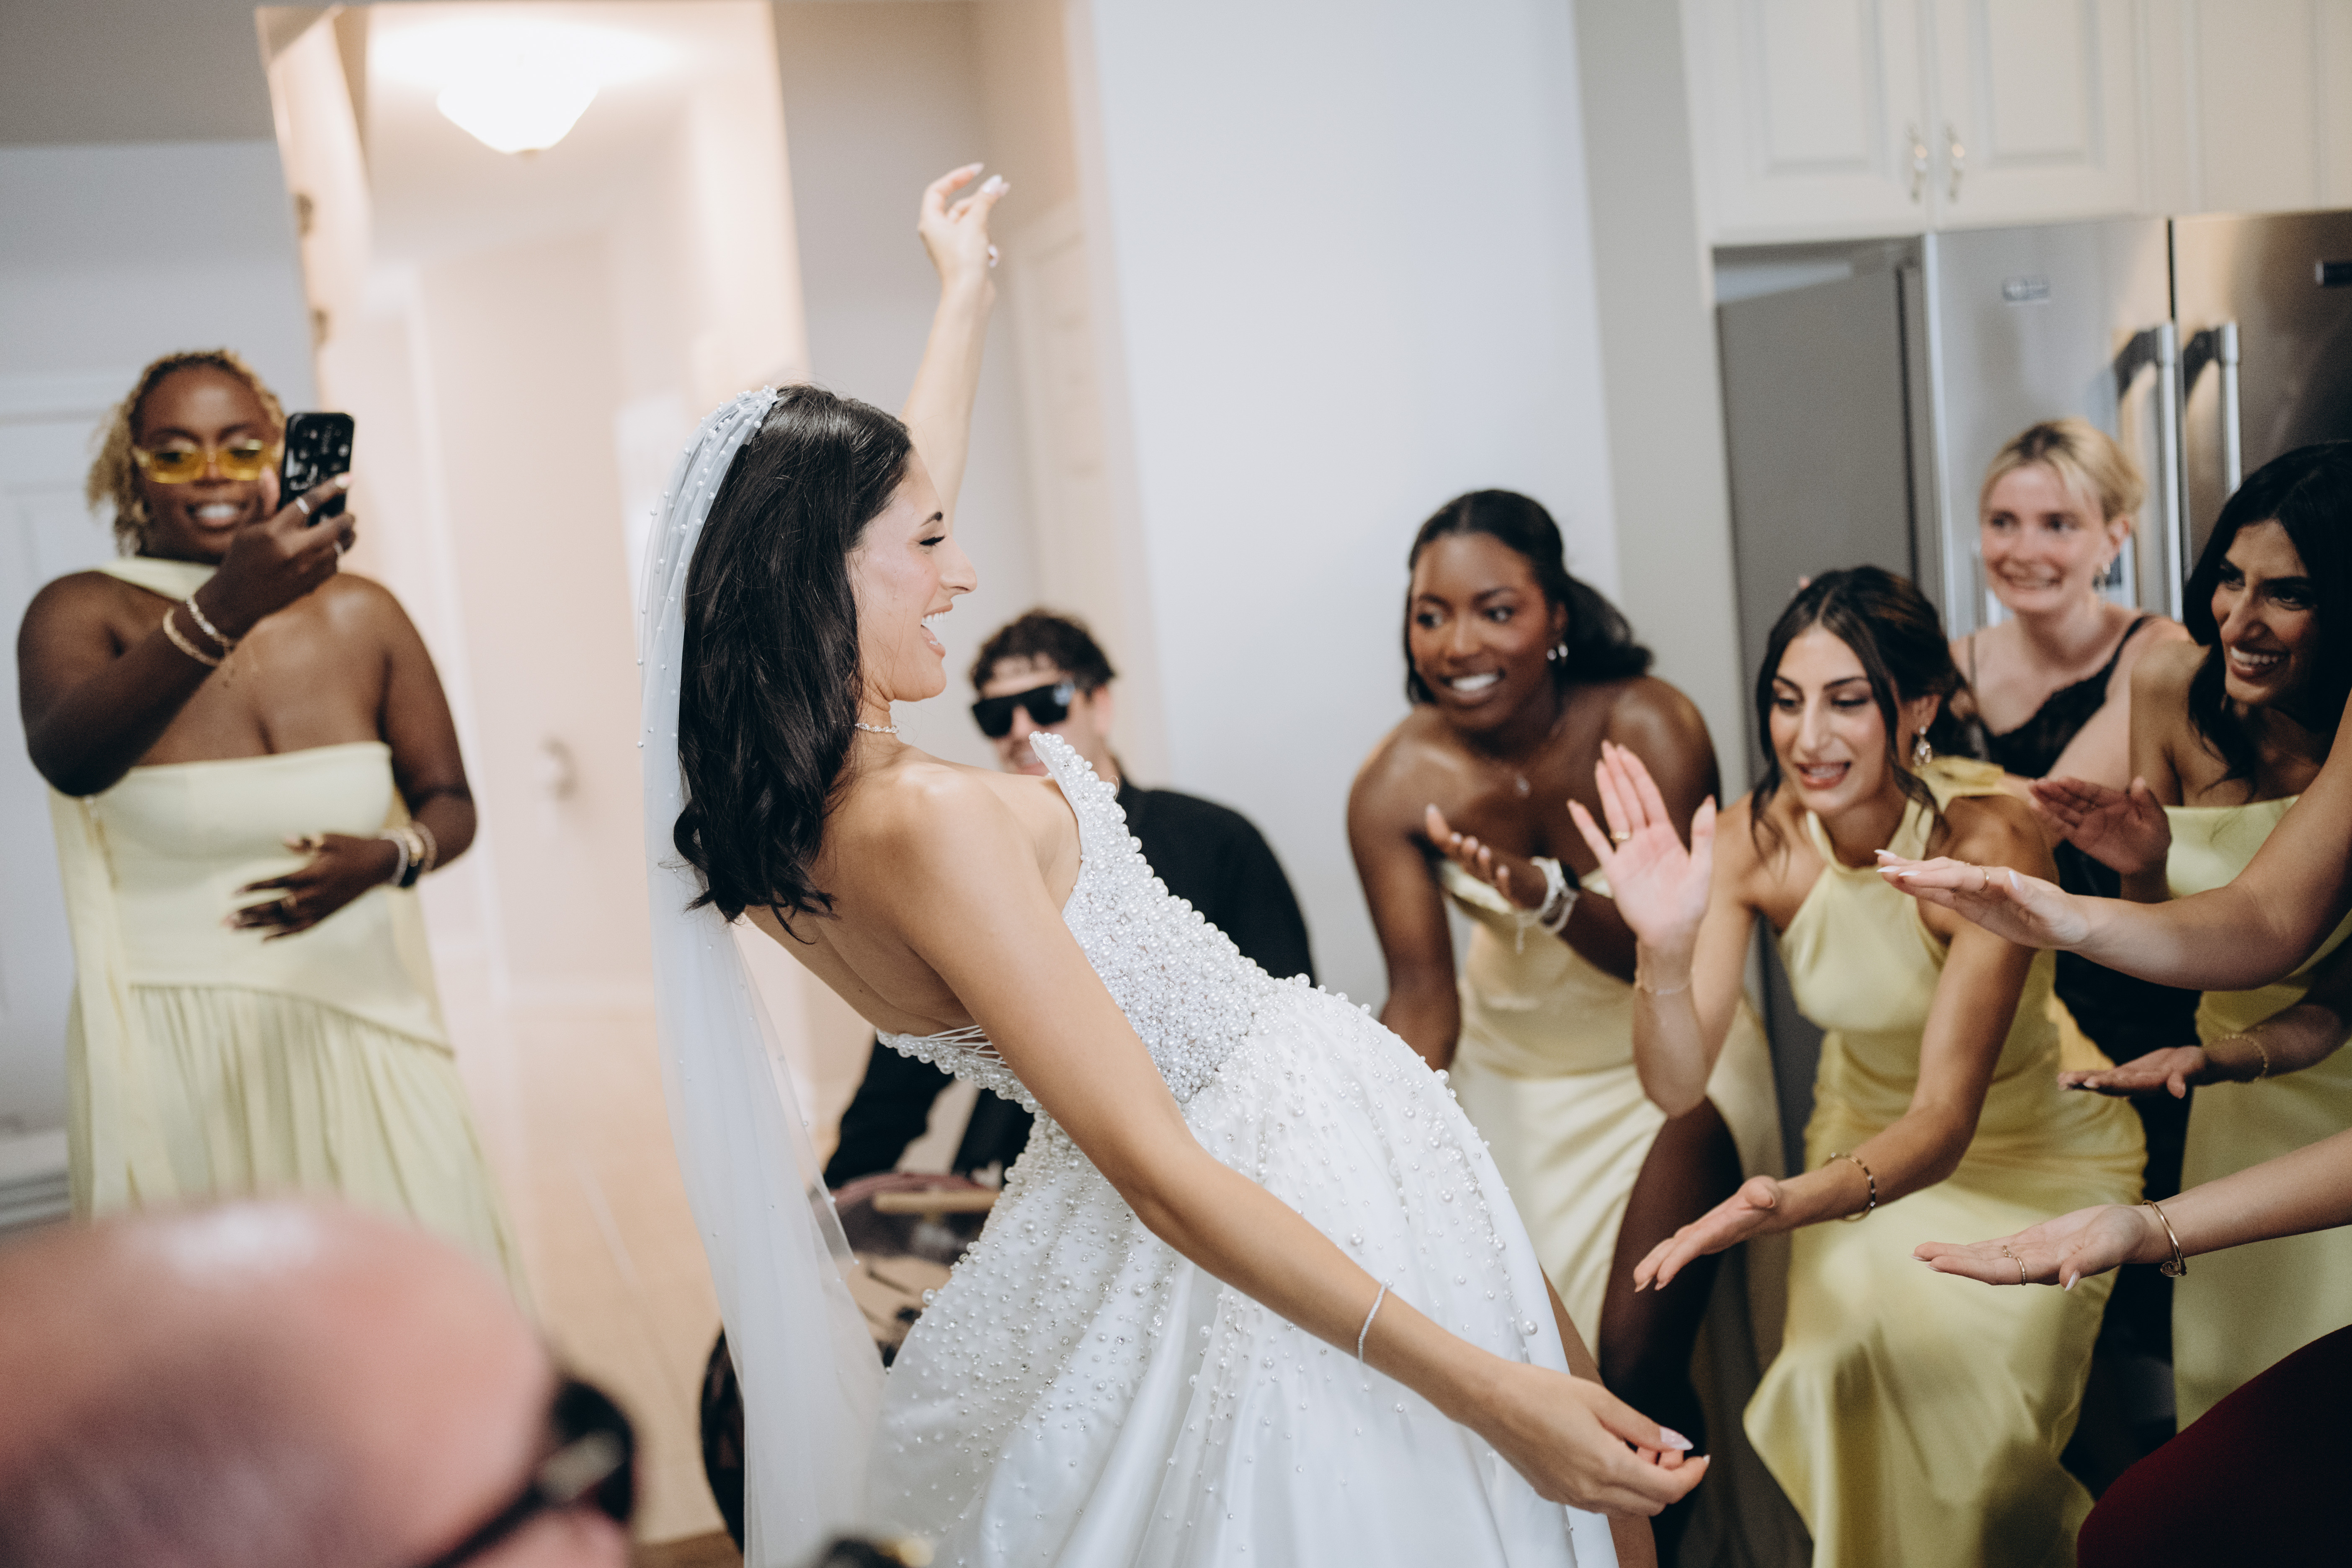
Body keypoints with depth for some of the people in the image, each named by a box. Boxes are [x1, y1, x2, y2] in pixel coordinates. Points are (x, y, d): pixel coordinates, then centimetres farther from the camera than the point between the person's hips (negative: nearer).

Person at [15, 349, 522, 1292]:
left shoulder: (360, 616, 2)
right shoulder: (81, 613, -5)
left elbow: (451, 804, 7)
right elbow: (70, 763, -27)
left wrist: (388, 857, -15)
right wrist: (222, 611, -39)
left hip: (355, 1025, 2)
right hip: (176, 1053, -2)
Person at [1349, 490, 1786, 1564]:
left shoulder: (1650, 729, -24)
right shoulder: (1396, 787, -18)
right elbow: (1422, 998, -16)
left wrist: (1547, 893, -43)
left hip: (1664, 1061, -2)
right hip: (1509, 1062, 3)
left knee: (1635, 1365, -11)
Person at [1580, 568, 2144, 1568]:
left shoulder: (1988, 836, -27)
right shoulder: (1754, 840, -17)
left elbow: (1947, 1118, -32)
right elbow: (1677, 1087, -21)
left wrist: (1794, 1203, -51)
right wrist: (1663, 948, -41)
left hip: (2034, 1149, -3)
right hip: (1867, 1147, 3)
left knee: (1954, 1386, -24)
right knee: (1849, 1359, -21)